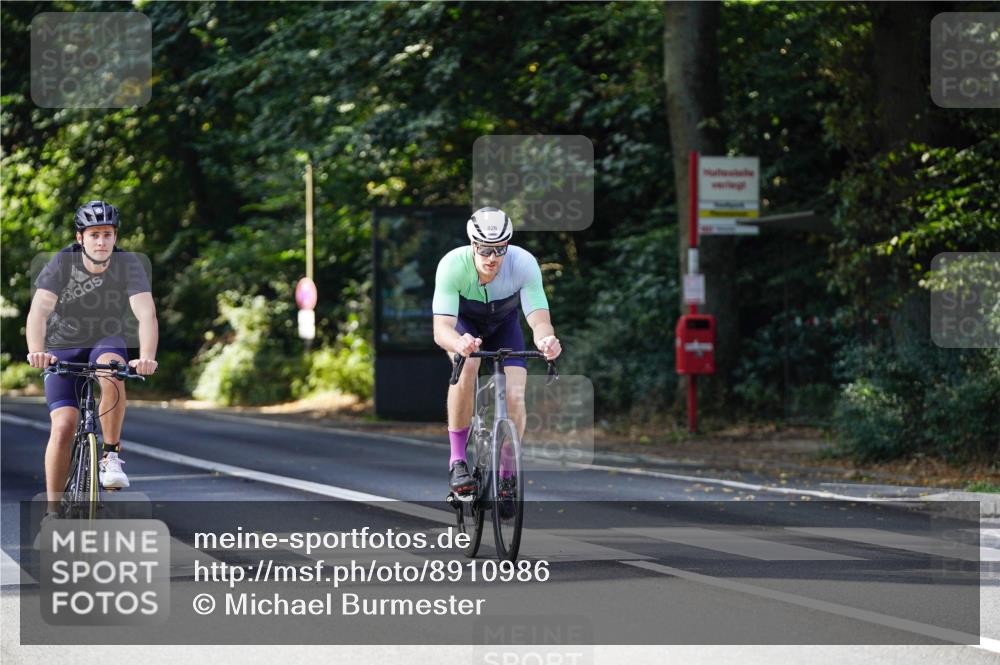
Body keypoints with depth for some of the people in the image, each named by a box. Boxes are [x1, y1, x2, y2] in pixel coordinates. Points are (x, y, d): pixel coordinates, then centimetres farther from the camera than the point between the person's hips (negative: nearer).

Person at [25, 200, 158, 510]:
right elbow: (39, 310, -32)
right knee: (63, 426, -17)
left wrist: (146, 356, -47)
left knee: (111, 373, -36)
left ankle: (112, 455, -17)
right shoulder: (62, 262, -19)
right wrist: (36, 351, -50)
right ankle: (52, 512, -5)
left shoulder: (128, 264, -18)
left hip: (107, 342, 0)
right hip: (63, 348, 0)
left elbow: (146, 313, -29)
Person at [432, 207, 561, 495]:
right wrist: (459, 344, -66)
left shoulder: (524, 263, -33)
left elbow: (539, 319, -39)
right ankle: (457, 461, -22)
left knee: (515, 396, -18)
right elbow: (441, 329, -43)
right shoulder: (453, 265, -36)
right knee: (467, 367, -34)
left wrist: (545, 340, -63)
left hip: (504, 323, 2)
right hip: (463, 322, -2)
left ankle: (506, 477, 3)